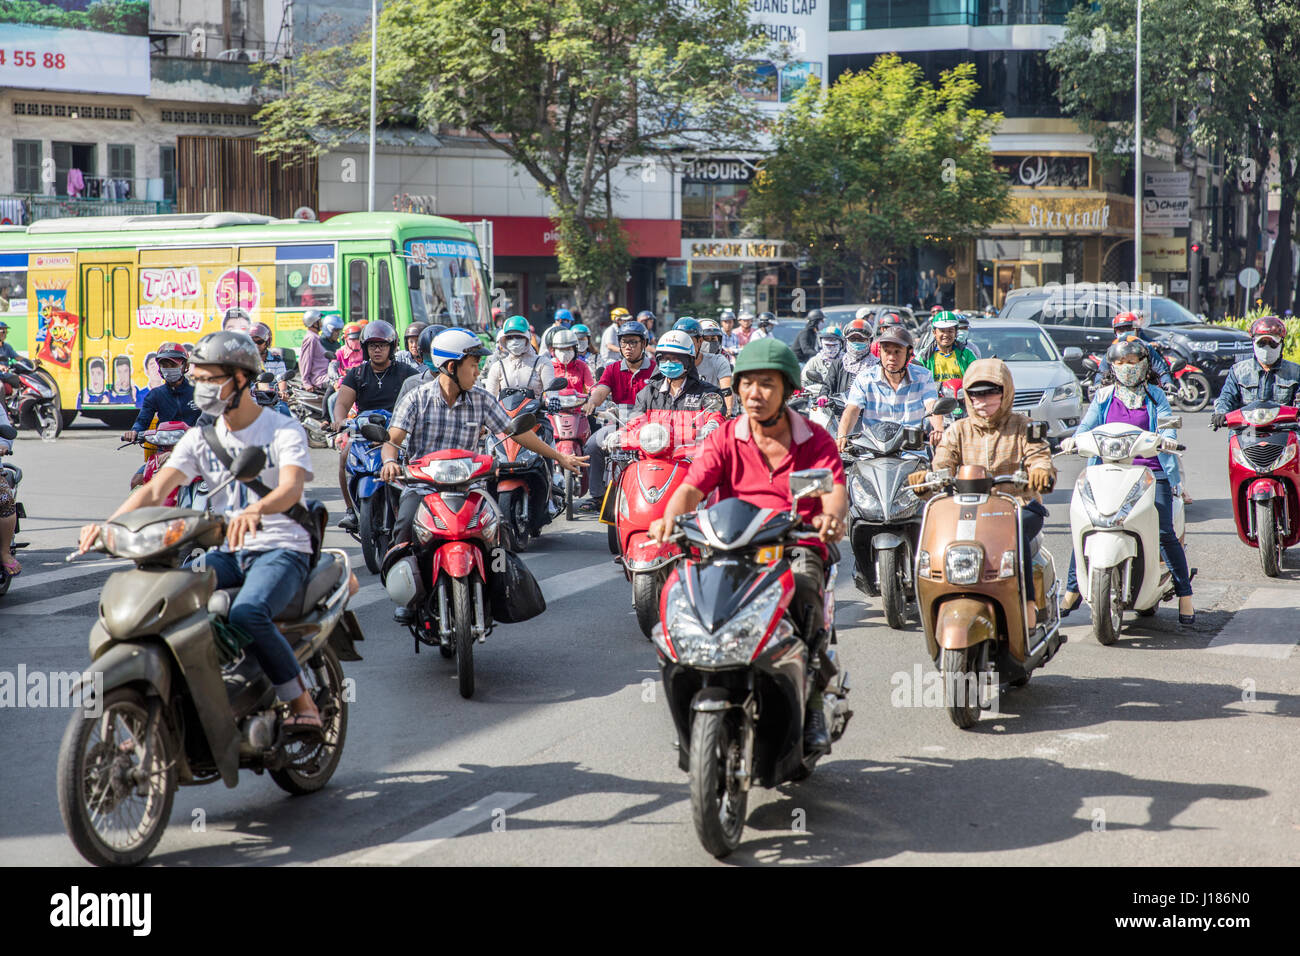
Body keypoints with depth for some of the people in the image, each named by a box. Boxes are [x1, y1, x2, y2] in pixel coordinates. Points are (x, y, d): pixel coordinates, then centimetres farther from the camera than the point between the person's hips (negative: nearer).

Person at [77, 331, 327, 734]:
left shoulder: (283, 430, -6)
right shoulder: (201, 438, 9)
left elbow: (291, 487, -25)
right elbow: (156, 488, -3)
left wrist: (255, 511, -48)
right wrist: (110, 522, -23)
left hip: (280, 549, -6)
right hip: (226, 552, 6)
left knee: (246, 614, -35)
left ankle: (303, 706, -20)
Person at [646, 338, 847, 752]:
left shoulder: (815, 441, 7)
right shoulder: (725, 439, 9)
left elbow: (836, 491, -10)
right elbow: (693, 486, -6)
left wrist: (831, 517, -36)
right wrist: (671, 516, -30)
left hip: (797, 548, -1)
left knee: (802, 591, -35)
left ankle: (812, 707, -23)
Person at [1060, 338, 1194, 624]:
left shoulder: (1155, 396, 11)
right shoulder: (1103, 396, 16)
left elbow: (1168, 426, 1)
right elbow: (1089, 424, 6)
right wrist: (1075, 438, -16)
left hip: (1152, 473, -2)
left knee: (1165, 533, -16)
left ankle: (1184, 596, -7)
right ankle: (1072, 591, 1)